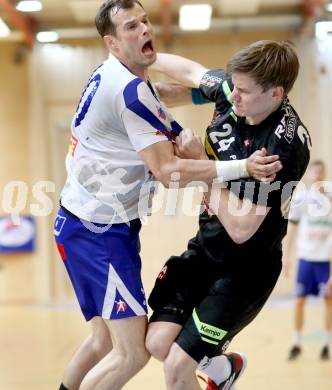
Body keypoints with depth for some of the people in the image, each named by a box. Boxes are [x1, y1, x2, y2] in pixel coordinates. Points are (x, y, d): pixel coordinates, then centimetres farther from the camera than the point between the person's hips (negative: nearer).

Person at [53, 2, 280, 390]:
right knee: (132, 354, -9)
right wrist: (241, 167, -26)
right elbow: (166, 171, -22)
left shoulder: (111, 75, 10)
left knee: (105, 339, 21)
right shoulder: (131, 89, -20)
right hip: (100, 231, -10)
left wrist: (181, 138, -5)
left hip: (89, 224, 10)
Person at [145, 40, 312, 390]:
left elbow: (240, 229, -27)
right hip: (205, 249, 7)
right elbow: (191, 70, 14)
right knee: (157, 343, 1)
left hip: (245, 269, -7)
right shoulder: (232, 91, -9)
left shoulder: (285, 145, -28)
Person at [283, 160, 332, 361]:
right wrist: (286, 256, 3)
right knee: (300, 300, 2)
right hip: (305, 257, 1)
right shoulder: (300, 199, 2)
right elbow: (292, 229, 5)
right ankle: (297, 344, 12)